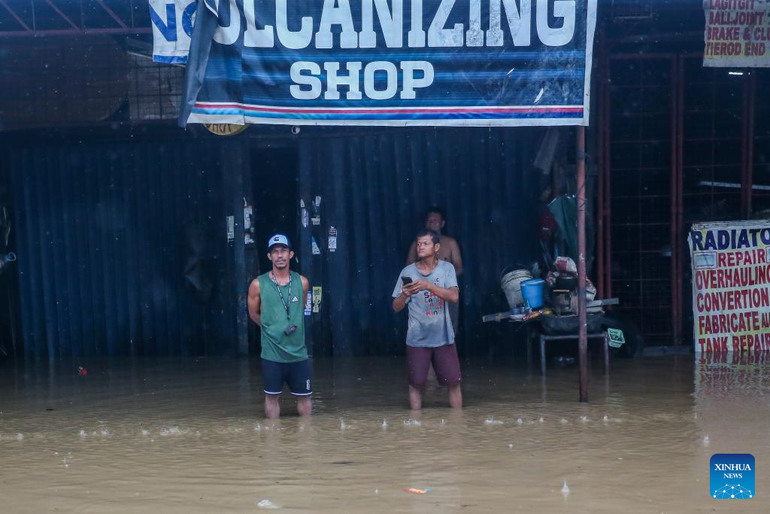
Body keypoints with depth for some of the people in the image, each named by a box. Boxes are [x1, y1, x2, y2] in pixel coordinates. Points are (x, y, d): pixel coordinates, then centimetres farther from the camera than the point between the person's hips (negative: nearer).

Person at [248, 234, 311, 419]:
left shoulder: (302, 282, -1)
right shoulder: (258, 284, -7)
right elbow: (254, 314, 7)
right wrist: (272, 328, 10)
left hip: (298, 352, 2)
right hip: (272, 353, -2)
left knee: (304, 396, 10)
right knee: (272, 396, 8)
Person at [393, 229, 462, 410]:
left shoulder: (447, 268, -4)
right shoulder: (408, 271, -4)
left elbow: (454, 297, -19)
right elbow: (396, 307, -2)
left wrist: (428, 285, -32)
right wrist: (404, 294, -25)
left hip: (443, 337, 0)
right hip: (417, 339, 0)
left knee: (453, 382, 5)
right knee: (416, 383, 5)